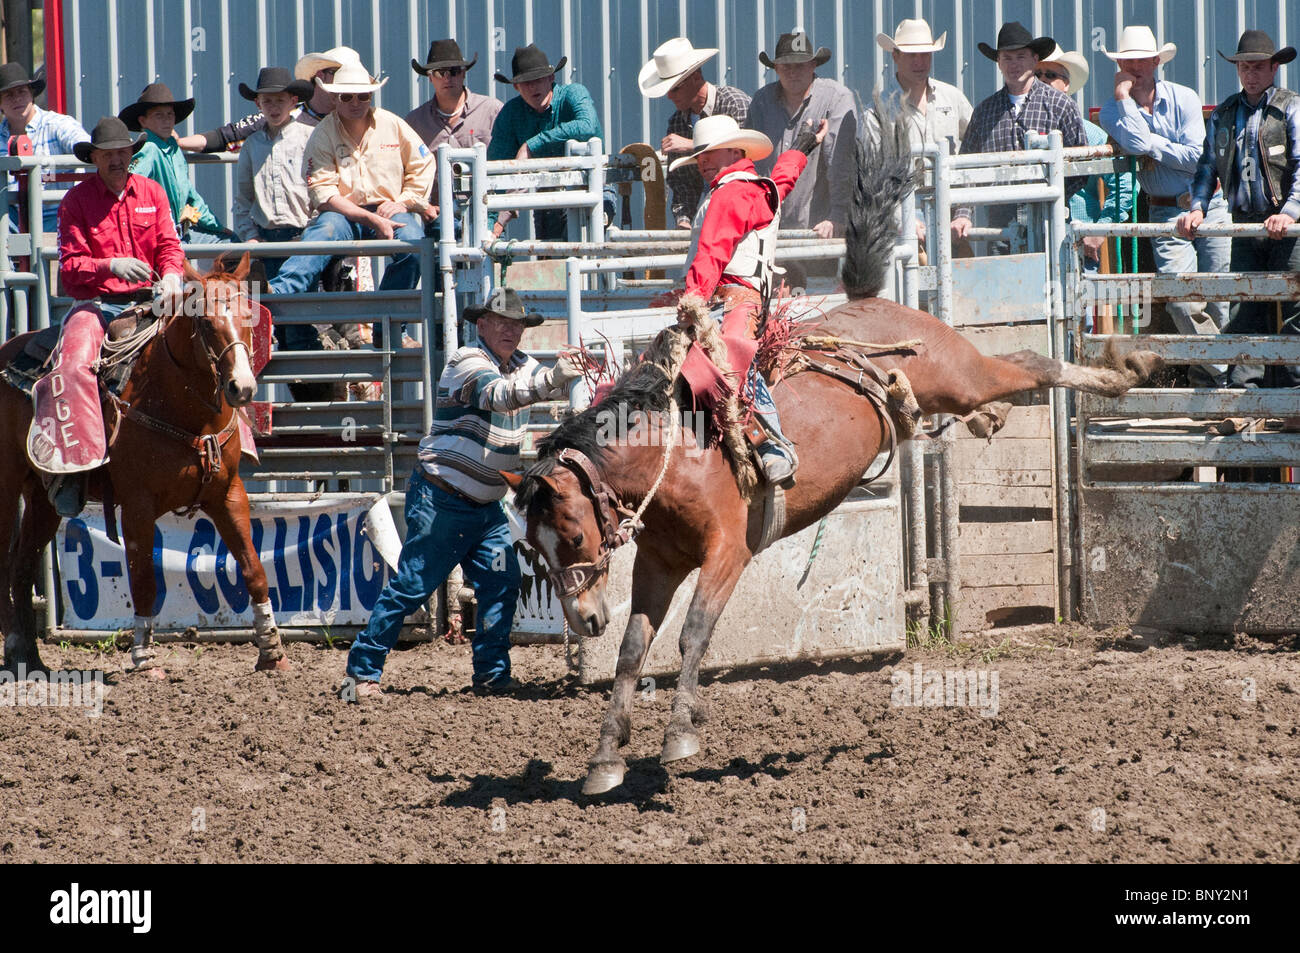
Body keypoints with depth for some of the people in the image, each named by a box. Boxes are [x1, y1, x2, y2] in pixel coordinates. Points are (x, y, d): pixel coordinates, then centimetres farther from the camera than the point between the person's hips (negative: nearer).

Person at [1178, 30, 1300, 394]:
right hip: (1245, 226, 4)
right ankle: (1244, 391, 0)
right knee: (1243, 312, -1)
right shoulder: (1223, 115, 15)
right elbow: (1207, 167, 19)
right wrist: (1197, 208, 2)